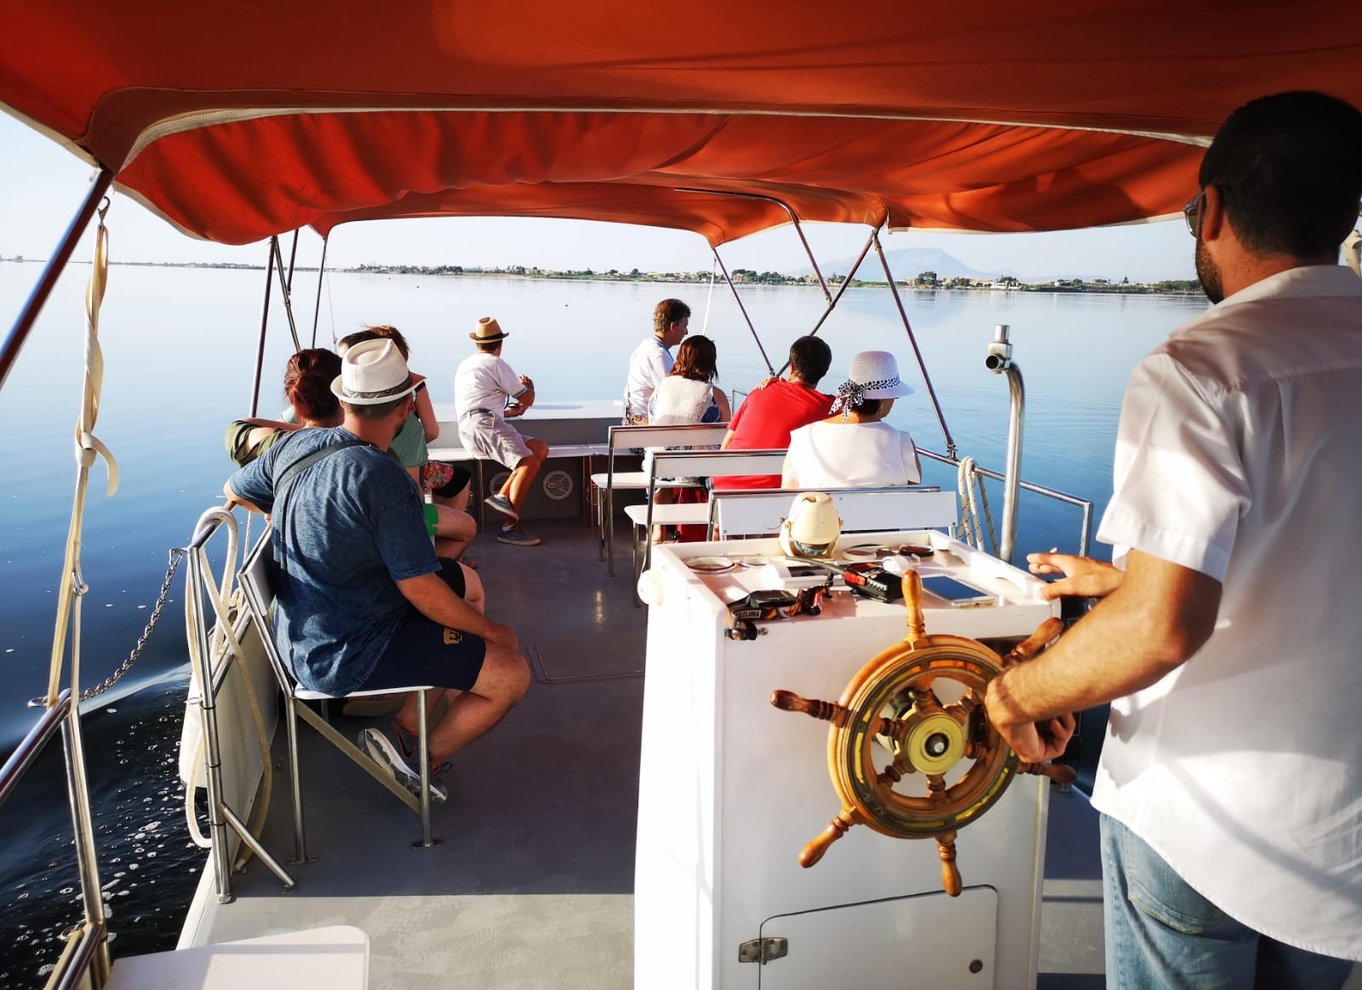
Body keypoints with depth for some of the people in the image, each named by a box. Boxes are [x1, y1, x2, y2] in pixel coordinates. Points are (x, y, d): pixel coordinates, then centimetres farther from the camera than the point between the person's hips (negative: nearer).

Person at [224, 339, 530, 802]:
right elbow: (420, 590, -22)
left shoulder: (293, 446, -1)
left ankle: (402, 736, 20)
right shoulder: (383, 479, -26)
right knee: (511, 675, -8)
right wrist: (491, 631, -8)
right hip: (348, 655, -9)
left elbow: (234, 491, 19)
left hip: (302, 638, 9)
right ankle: (426, 759, 12)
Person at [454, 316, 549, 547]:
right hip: (483, 424, -9)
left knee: (540, 449, -1)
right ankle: (510, 527, -26)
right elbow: (527, 400, 3)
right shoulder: (496, 364, 1)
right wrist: (529, 385, 26)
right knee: (530, 463, -23)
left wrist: (509, 412, 43)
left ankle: (503, 496, -18)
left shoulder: (465, 365, 30)